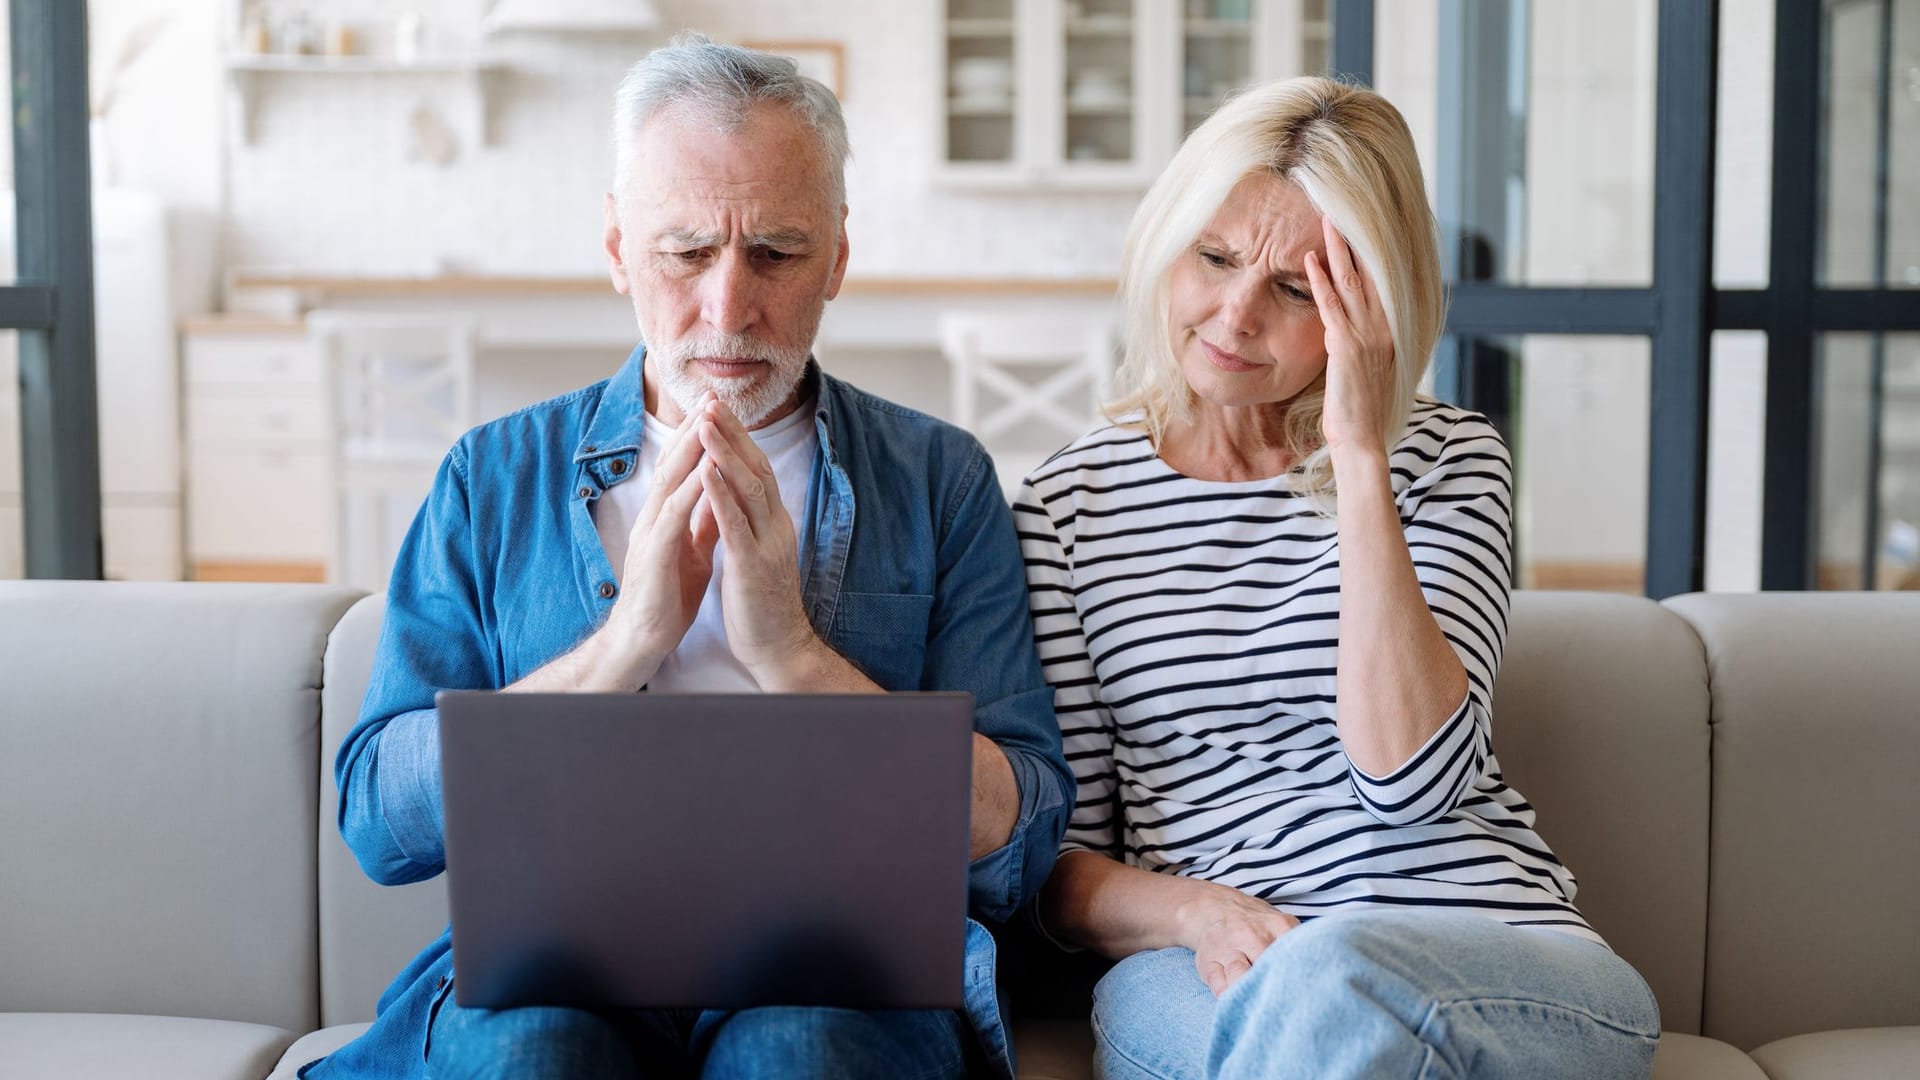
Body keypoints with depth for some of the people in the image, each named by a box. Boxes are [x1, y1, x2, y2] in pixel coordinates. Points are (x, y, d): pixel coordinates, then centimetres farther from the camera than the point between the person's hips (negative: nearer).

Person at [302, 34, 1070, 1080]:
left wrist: (792, 651, -11)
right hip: (552, 963, 2)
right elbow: (377, 818, 2)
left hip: (839, 965, -1)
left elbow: (1016, 849, 1)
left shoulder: (941, 480, 9)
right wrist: (624, 642, -10)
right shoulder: (496, 477, 12)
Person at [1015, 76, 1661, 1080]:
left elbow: (1409, 778, -10)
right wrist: (1185, 908, -15)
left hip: (1510, 970, 0)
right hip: (1206, 982, 1)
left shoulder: (1446, 461, 7)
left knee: (1331, 981, -36)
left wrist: (1358, 456, -11)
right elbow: (1057, 864, 8)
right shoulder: (1070, 504, 9)